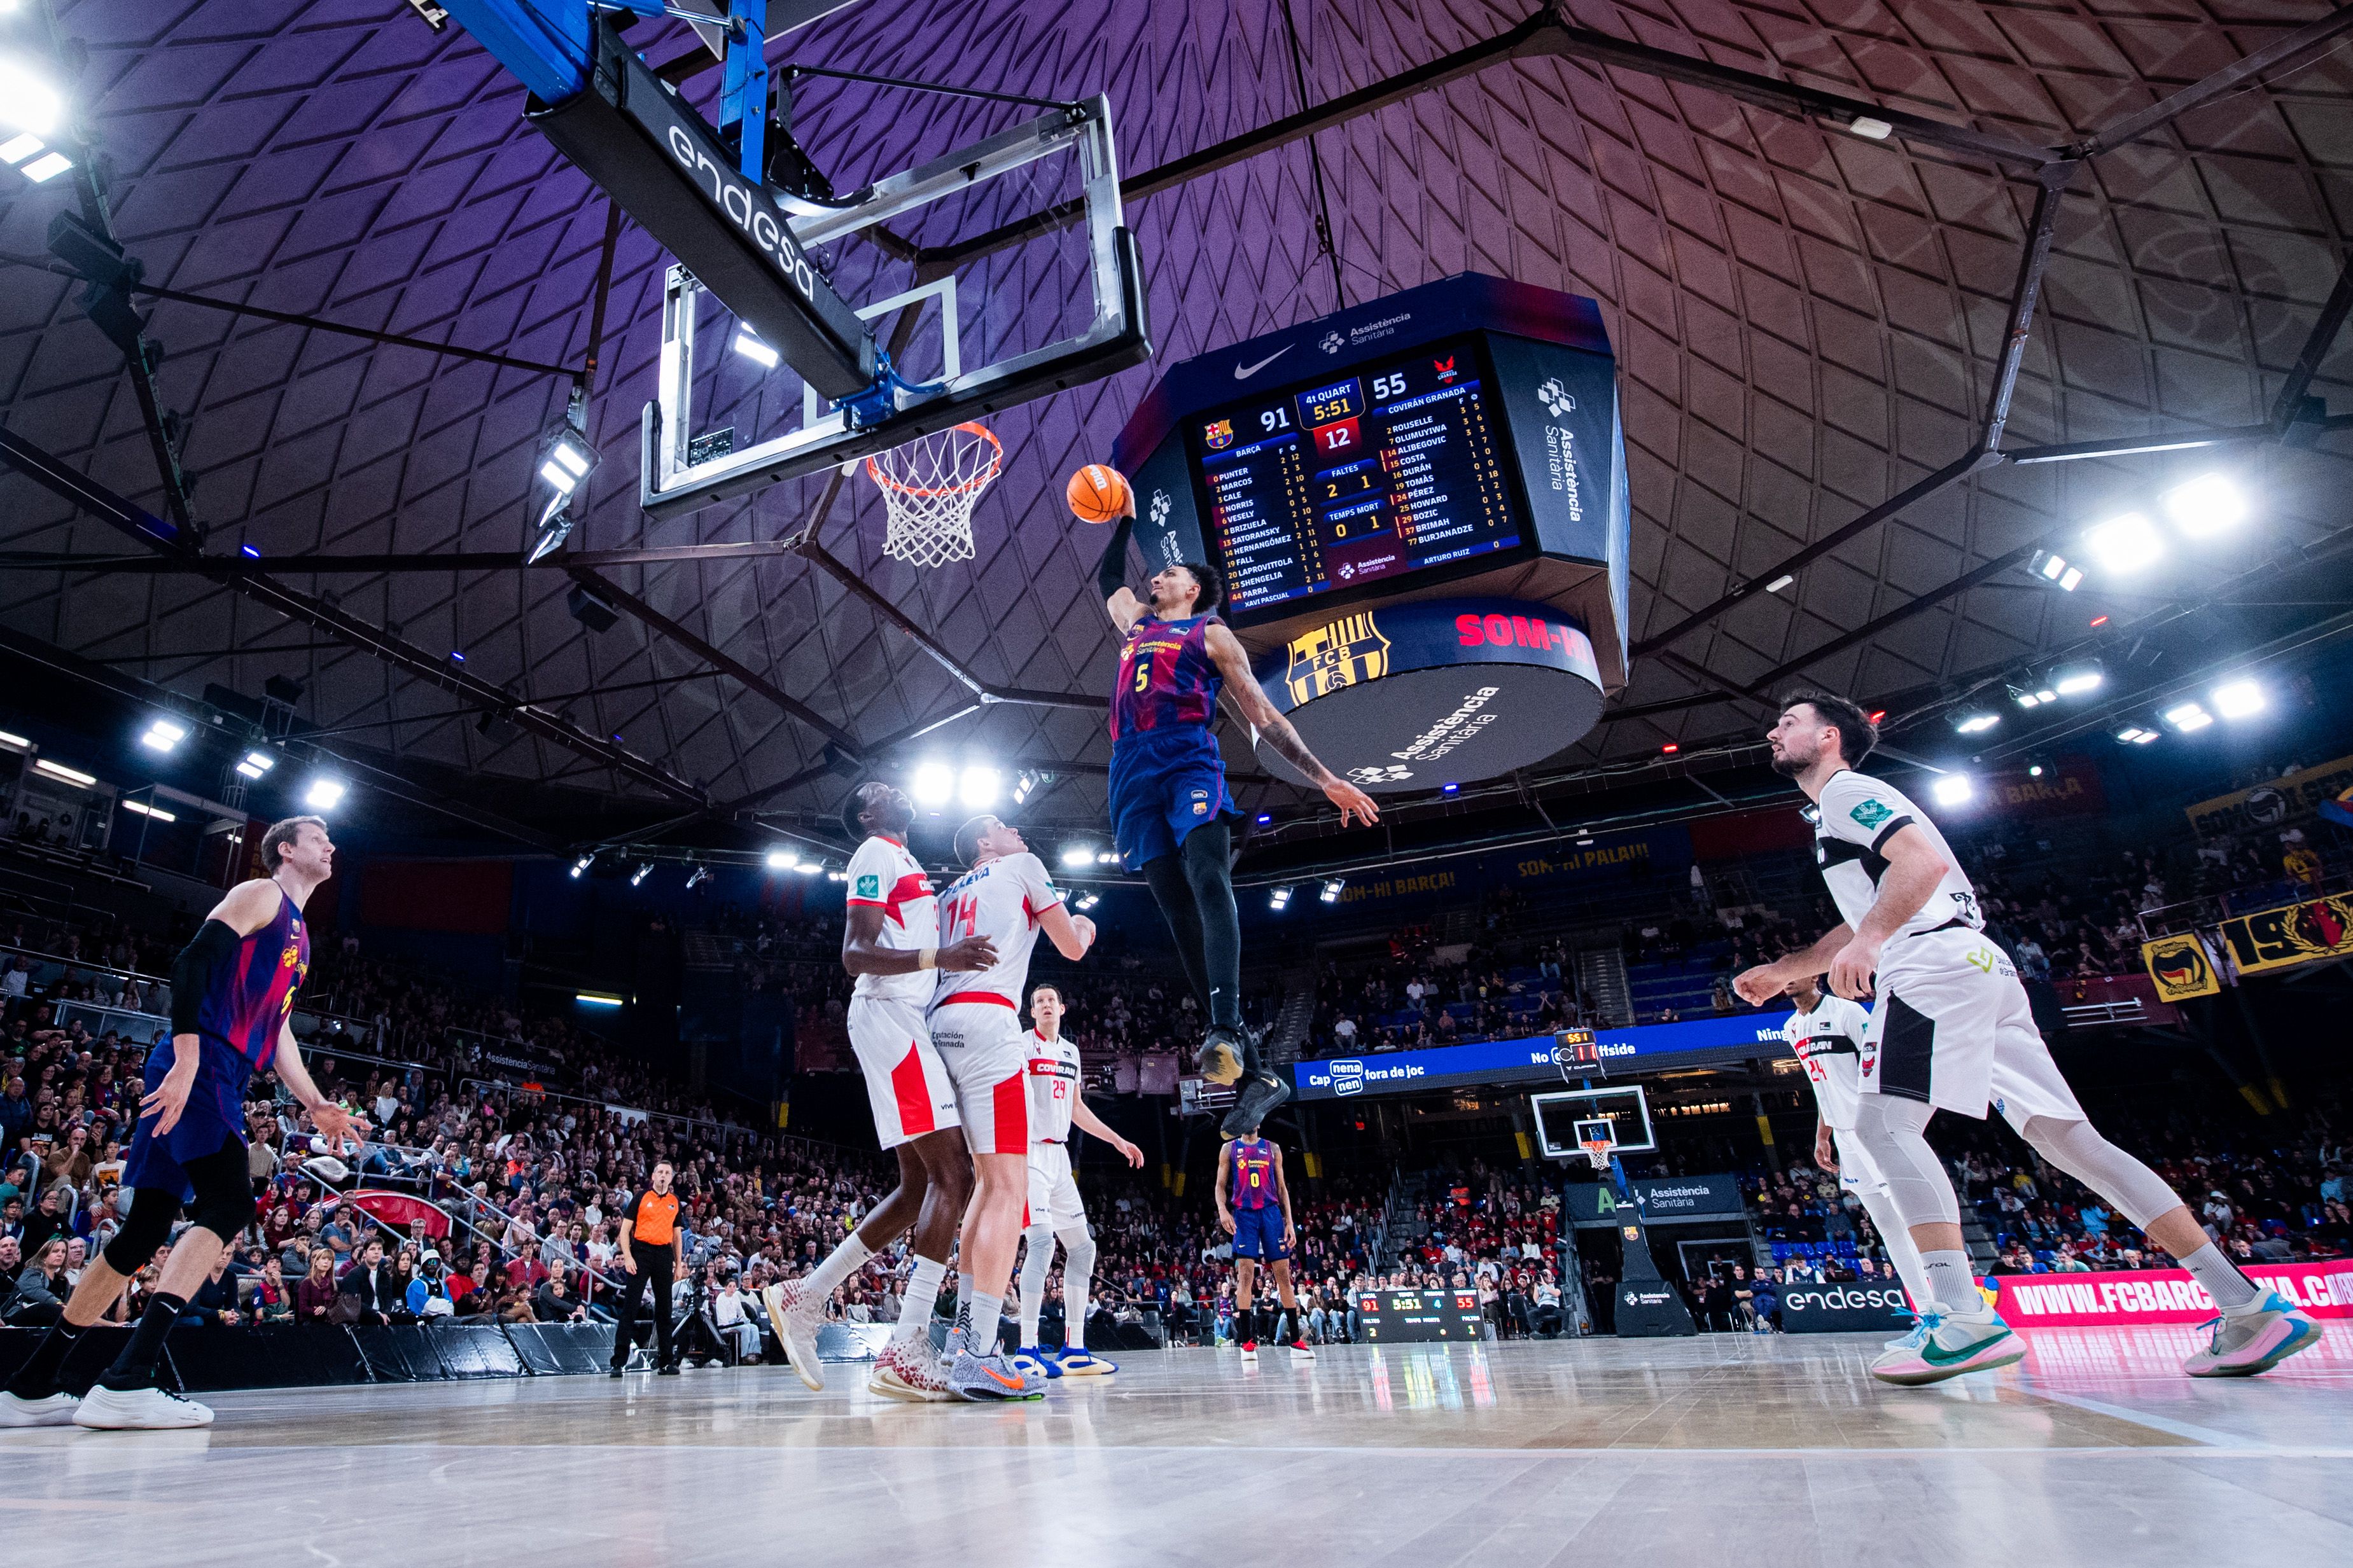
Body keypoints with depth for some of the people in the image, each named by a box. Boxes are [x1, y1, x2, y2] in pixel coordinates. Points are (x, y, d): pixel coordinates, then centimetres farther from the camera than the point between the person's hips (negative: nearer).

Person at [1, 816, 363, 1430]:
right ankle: (126, 1382, -23)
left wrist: (316, 1105, 19)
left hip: (223, 1084, 10)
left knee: (148, 1229, 9)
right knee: (230, 1205, -20)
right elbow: (192, 962, -15)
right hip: (198, 1069, -10)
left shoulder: (298, 935, 26)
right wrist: (187, 1061, -25)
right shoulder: (260, 895, -1)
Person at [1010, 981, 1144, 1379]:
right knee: (1042, 1240, -20)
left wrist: (1117, 1140, 24)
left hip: (1059, 1156, 8)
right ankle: (1027, 1350, -15)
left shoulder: (1071, 1051, 17)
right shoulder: (1020, 1044, -5)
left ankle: (1074, 1349, 12)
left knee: (1082, 1246, 6)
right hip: (1028, 1152, -8)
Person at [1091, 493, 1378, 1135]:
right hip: (1134, 772, 4)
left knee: (1207, 877, -31)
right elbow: (1108, 577, 53)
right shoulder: (1136, 623, 32)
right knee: (1180, 918, -9)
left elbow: (1265, 717, 11)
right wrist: (1125, 520, 50)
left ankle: (1227, 1027, -48)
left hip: (1190, 761, -4)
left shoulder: (1212, 635, 17)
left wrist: (1325, 779, 5)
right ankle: (1254, 1072, -12)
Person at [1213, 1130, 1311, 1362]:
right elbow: (1220, 1186, 6)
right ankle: (1248, 1342, -6)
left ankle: (1296, 1342, 4)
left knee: (1283, 1274, 0)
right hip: (1244, 1214, -2)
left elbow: (1282, 1188, 12)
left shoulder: (1272, 1149, 13)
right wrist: (1222, 1210, -13)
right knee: (1245, 1275, -9)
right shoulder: (1229, 1149, 9)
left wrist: (1289, 1222, 5)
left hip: (1271, 1212, 2)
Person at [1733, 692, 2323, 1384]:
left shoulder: (1846, 790, 1)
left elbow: (1925, 859, -16)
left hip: (1936, 962, -10)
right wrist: (1781, 971, 30)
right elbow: (1861, 927, 36)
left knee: (1884, 1123, -18)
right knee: (2067, 1137, 6)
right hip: (1978, 966, 10)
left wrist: (1868, 941, -24)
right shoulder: (1841, 814, 30)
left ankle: (1964, 1319, -27)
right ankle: (2250, 1306, 4)